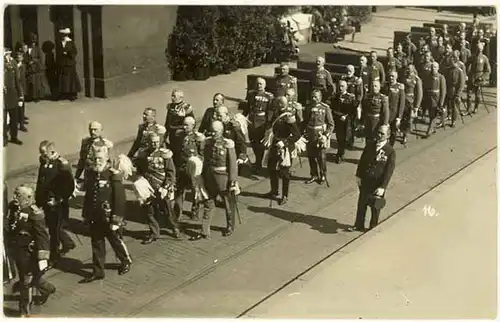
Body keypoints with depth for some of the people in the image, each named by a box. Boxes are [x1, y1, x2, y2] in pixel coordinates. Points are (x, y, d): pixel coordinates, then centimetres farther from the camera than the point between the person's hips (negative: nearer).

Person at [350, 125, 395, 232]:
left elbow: (389, 171, -16)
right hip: (365, 181, 4)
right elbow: (362, 161, 7)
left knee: (375, 207, 14)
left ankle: (373, 228, 33)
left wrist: (383, 187, -21)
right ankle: (359, 226, 34)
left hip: (378, 184, -4)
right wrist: (358, 175, 0)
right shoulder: (370, 146, -1)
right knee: (361, 204, 17)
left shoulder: (390, 151, -15)